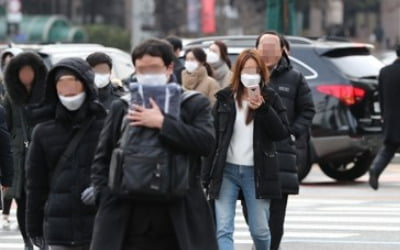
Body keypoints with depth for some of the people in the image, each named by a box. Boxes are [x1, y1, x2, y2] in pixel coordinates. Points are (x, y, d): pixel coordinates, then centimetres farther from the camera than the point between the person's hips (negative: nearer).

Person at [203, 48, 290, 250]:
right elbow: (213, 137, 6)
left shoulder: (270, 98, 3)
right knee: (223, 230, -10)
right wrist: (207, 176, 4)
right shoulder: (225, 98, 5)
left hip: (256, 172, -1)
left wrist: (263, 109, -18)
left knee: (259, 230, 4)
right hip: (226, 170, 1)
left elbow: (282, 133, -5)